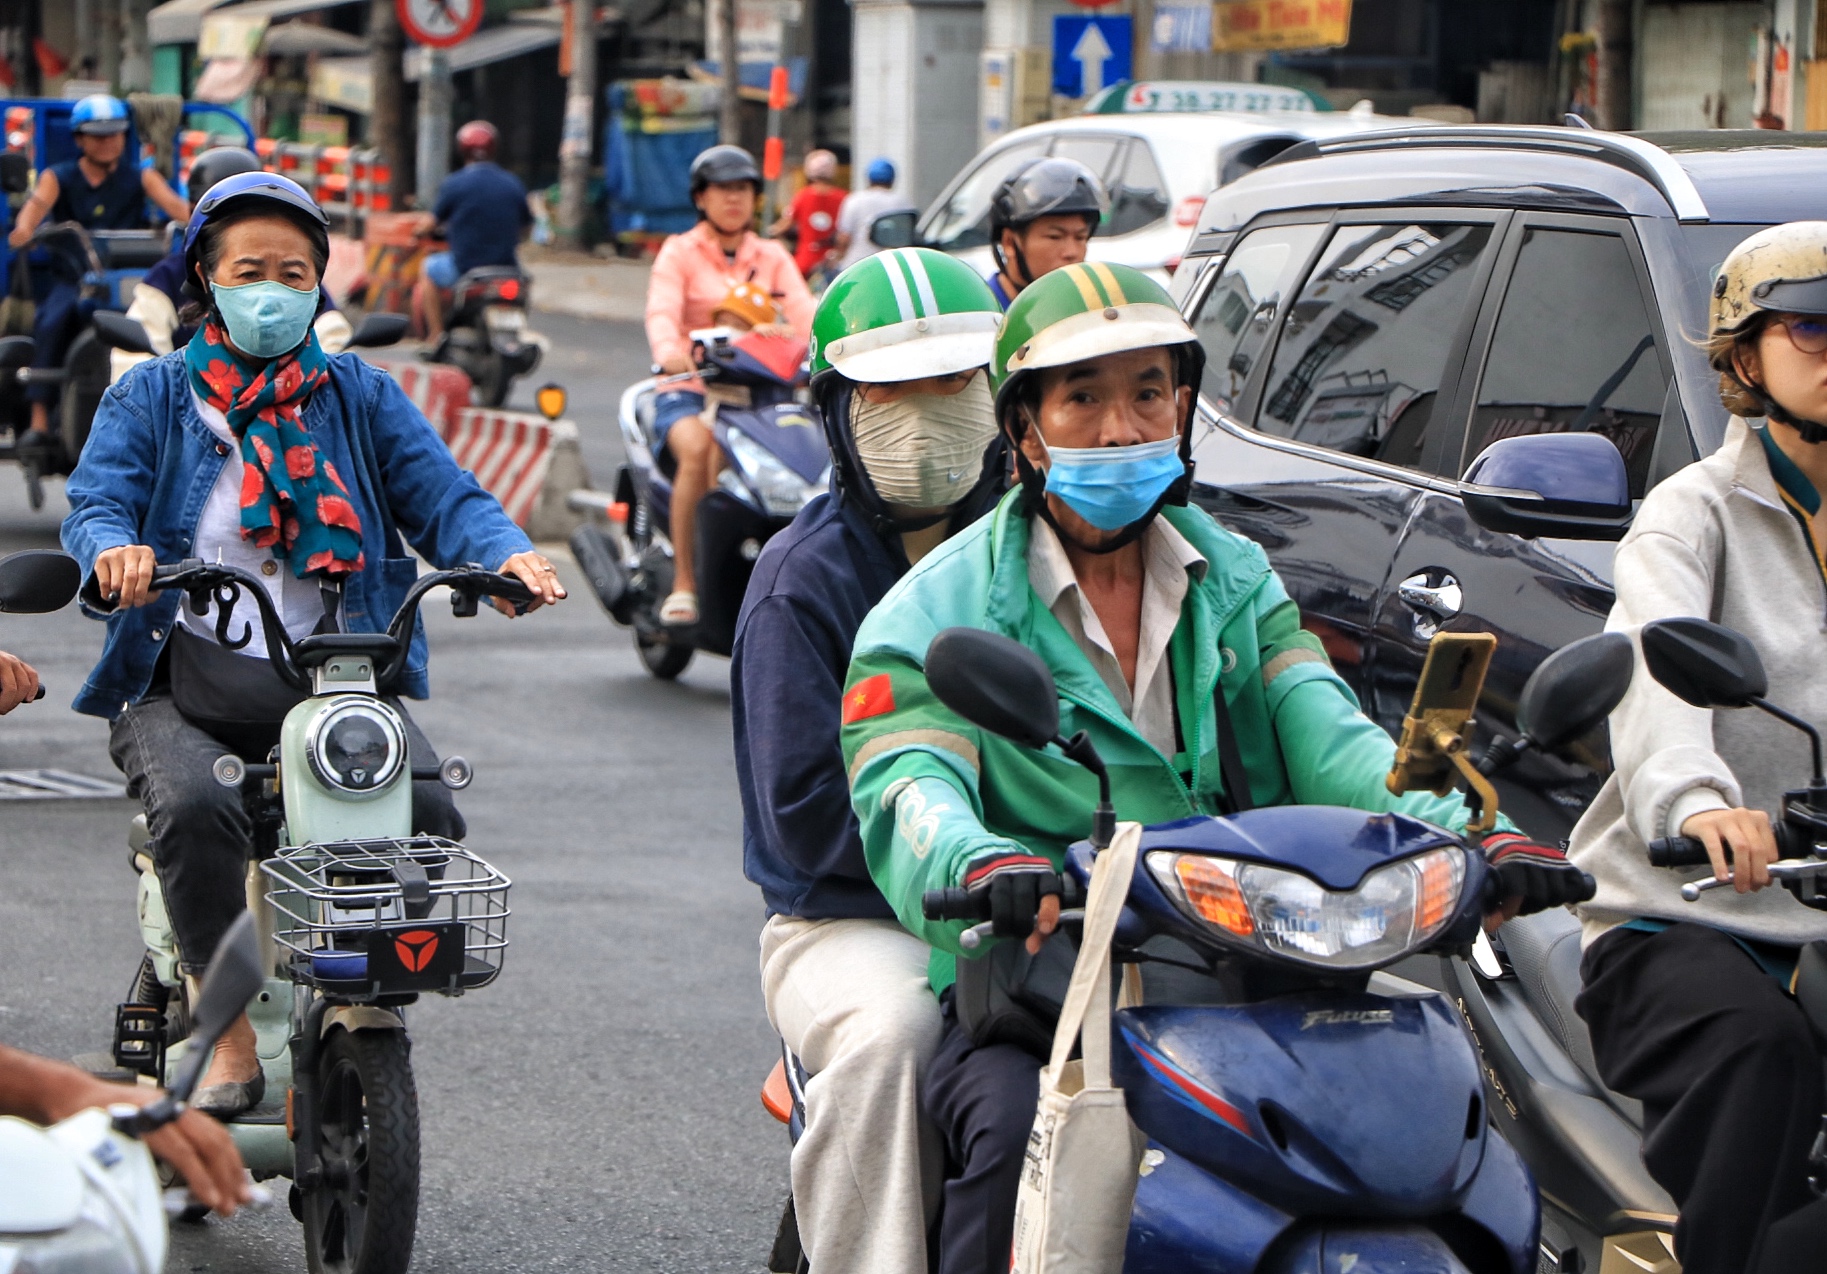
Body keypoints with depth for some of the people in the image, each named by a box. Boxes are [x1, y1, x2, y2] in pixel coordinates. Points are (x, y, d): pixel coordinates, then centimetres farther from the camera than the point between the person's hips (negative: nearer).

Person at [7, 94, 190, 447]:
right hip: (73, 278, 0)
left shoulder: (140, 177, 13)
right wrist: (24, 228, -35)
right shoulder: (60, 177, 12)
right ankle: (40, 420, -31)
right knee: (51, 323, -29)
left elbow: (171, 202, -6)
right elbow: (39, 200, -10)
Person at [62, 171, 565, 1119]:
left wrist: (508, 552, -19)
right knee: (197, 810, -33)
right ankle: (230, 1040, -20)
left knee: (426, 815, -25)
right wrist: (114, 549, -31)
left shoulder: (361, 396, 15)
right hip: (183, 684, -1)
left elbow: (442, 497, 3)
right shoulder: (150, 398, 10)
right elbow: (95, 502, -6)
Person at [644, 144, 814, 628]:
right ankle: (683, 584, -27)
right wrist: (669, 351, -35)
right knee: (698, 449, -35)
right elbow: (661, 312, -11)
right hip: (689, 388, -3)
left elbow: (803, 311, 0)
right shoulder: (678, 252, 7)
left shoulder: (772, 257, 17)